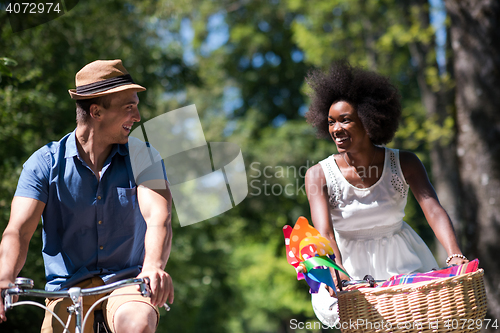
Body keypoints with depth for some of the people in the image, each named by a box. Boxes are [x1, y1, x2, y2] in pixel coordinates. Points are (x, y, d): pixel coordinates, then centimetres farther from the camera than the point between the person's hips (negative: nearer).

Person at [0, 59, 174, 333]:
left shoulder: (141, 156, 1)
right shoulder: (44, 163, -1)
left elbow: (158, 217, -14)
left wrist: (154, 268, -36)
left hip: (127, 281, -1)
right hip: (67, 288, 1)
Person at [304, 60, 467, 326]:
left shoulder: (404, 164, -9)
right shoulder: (319, 175, -12)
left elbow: (433, 210, -21)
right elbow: (324, 232, -24)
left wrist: (455, 255, -39)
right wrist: (337, 271, -45)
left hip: (401, 260, 1)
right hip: (348, 262, -1)